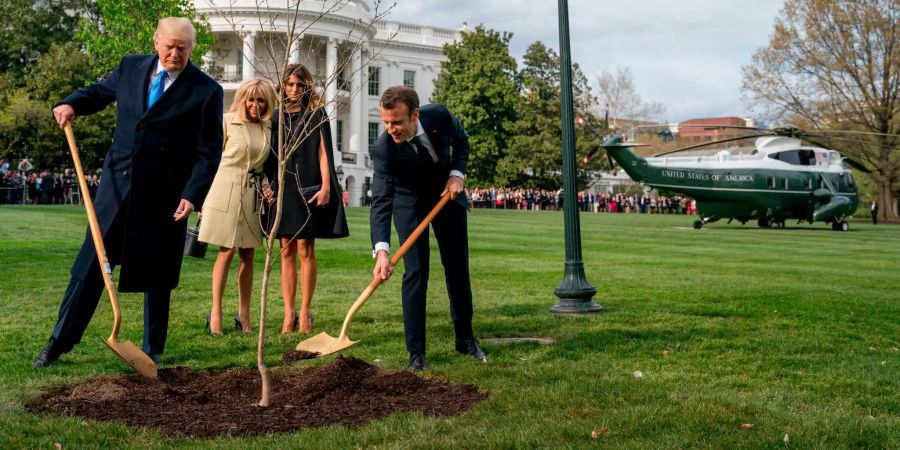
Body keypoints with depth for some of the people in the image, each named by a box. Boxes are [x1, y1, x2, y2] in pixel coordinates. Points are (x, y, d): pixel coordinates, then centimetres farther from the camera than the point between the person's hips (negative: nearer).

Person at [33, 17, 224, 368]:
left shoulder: (206, 91, -8)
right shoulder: (130, 67, 4)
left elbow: (209, 152, -9)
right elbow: (100, 91, 24)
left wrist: (192, 195, -19)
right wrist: (72, 104, 3)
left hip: (164, 194, -3)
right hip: (117, 184, 3)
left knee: (157, 275, 7)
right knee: (90, 264, 7)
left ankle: (153, 349, 21)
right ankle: (60, 341, 18)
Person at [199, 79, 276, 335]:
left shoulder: (268, 128, 8)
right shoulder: (227, 122, -4)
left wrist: (265, 184, -1)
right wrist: (202, 197, -3)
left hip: (254, 194, 4)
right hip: (227, 191, -4)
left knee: (247, 255, 7)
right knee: (227, 252, -4)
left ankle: (244, 315, 15)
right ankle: (216, 313, 5)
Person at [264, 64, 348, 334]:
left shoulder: (316, 113, 4)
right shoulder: (276, 117, 12)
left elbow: (323, 152, -3)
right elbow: (271, 155, 14)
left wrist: (326, 187, -12)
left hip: (307, 188, -3)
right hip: (282, 188, 3)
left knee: (305, 248, -4)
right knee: (286, 250, 2)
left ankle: (305, 312, 1)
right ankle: (289, 313, 5)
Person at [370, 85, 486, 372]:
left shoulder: (440, 116, -26)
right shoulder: (384, 149, -32)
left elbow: (461, 141, -2)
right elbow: (381, 202, -38)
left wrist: (457, 173, -18)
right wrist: (381, 251, -49)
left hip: (447, 195, 3)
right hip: (410, 204, -3)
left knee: (458, 269, 10)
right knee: (415, 273, -12)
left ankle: (465, 339, 27)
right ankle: (416, 353, -1)